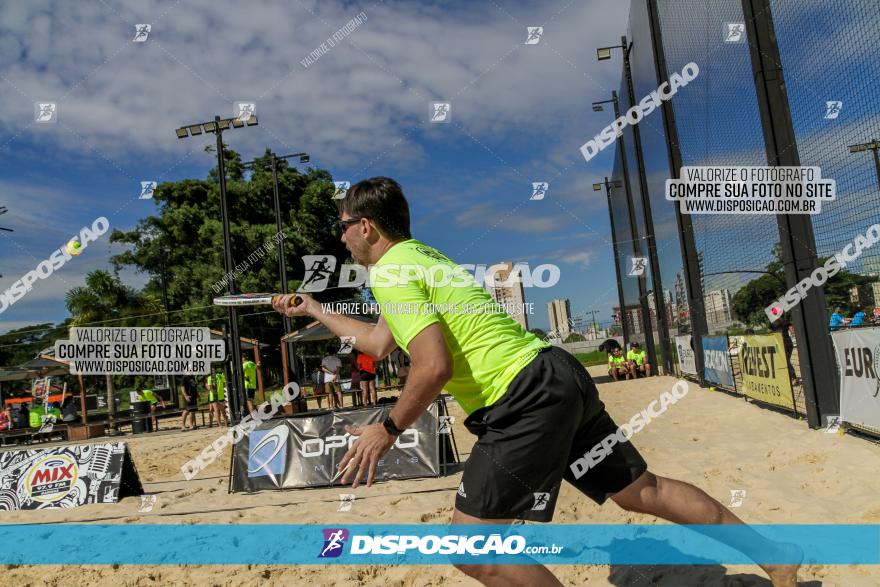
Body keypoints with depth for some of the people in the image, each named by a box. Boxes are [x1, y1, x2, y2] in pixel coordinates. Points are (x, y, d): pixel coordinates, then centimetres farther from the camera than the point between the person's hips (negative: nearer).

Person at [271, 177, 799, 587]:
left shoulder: (390, 272, -8)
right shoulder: (423, 256, 21)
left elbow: (435, 367, -20)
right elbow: (379, 342, 34)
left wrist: (387, 430, -6)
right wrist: (314, 310, 42)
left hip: (525, 403, -10)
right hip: (560, 380, 10)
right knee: (644, 491, 17)